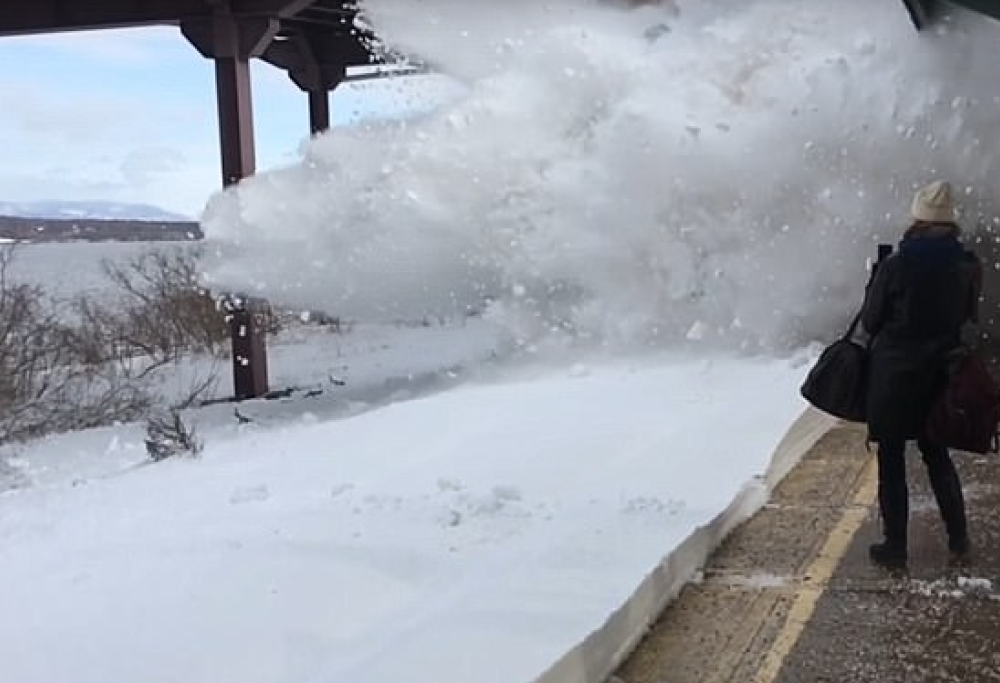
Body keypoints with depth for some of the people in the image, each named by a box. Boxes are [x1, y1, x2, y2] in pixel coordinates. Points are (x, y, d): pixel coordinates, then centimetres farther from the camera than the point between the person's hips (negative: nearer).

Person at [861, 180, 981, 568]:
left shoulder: (894, 266, -17)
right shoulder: (968, 267, -5)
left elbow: (870, 321, -6)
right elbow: (969, 315, 8)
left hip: (894, 373, -4)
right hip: (941, 374, 4)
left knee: (891, 460, 6)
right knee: (936, 453, 20)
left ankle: (895, 547, 10)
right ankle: (958, 539, 23)